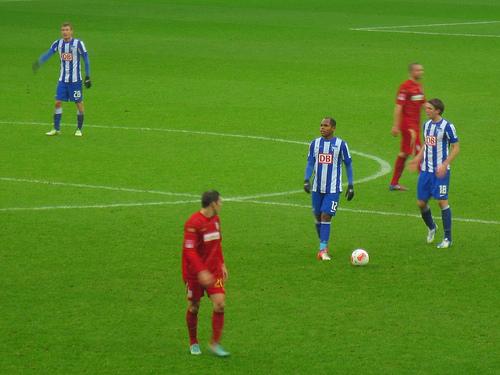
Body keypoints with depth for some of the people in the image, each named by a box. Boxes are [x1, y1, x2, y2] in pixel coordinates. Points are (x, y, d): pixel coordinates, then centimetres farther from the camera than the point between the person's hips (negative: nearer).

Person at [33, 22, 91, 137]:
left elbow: (86, 60, -6)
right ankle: (56, 129, 7)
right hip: (62, 79, 3)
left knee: (79, 103, 1)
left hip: (75, 80, -3)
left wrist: (87, 77, -8)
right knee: (58, 102, -1)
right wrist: (38, 63, -28)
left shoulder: (78, 43, -9)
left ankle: (79, 129, 14)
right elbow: (47, 54, -9)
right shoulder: (58, 43, 1)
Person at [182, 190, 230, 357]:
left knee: (219, 303, -8)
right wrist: (201, 272, -29)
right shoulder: (193, 223, -19)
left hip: (213, 270, 6)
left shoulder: (215, 219, 6)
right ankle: (193, 343, 25)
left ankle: (215, 343, -1)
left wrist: (222, 264, 15)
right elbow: (189, 251, -23)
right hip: (194, 273, -6)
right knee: (194, 307, 6)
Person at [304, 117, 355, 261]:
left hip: (333, 189, -4)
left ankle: (323, 249, -13)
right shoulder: (314, 144, 5)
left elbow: (348, 165, 3)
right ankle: (323, 244, 28)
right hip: (317, 188, 4)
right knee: (318, 216, 9)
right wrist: (306, 180, -11)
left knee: (326, 216, -13)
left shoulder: (341, 144, -4)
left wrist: (350, 186, 0)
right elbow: (310, 164, 5)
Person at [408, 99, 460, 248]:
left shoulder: (447, 126, -12)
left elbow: (456, 148, -10)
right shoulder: (426, 125, 8)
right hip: (425, 170, 6)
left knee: (442, 201, -5)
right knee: (421, 202, 6)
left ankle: (447, 238, 4)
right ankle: (431, 228, 33)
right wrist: (418, 158, 10)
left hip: (440, 171, -6)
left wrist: (445, 165, -19)